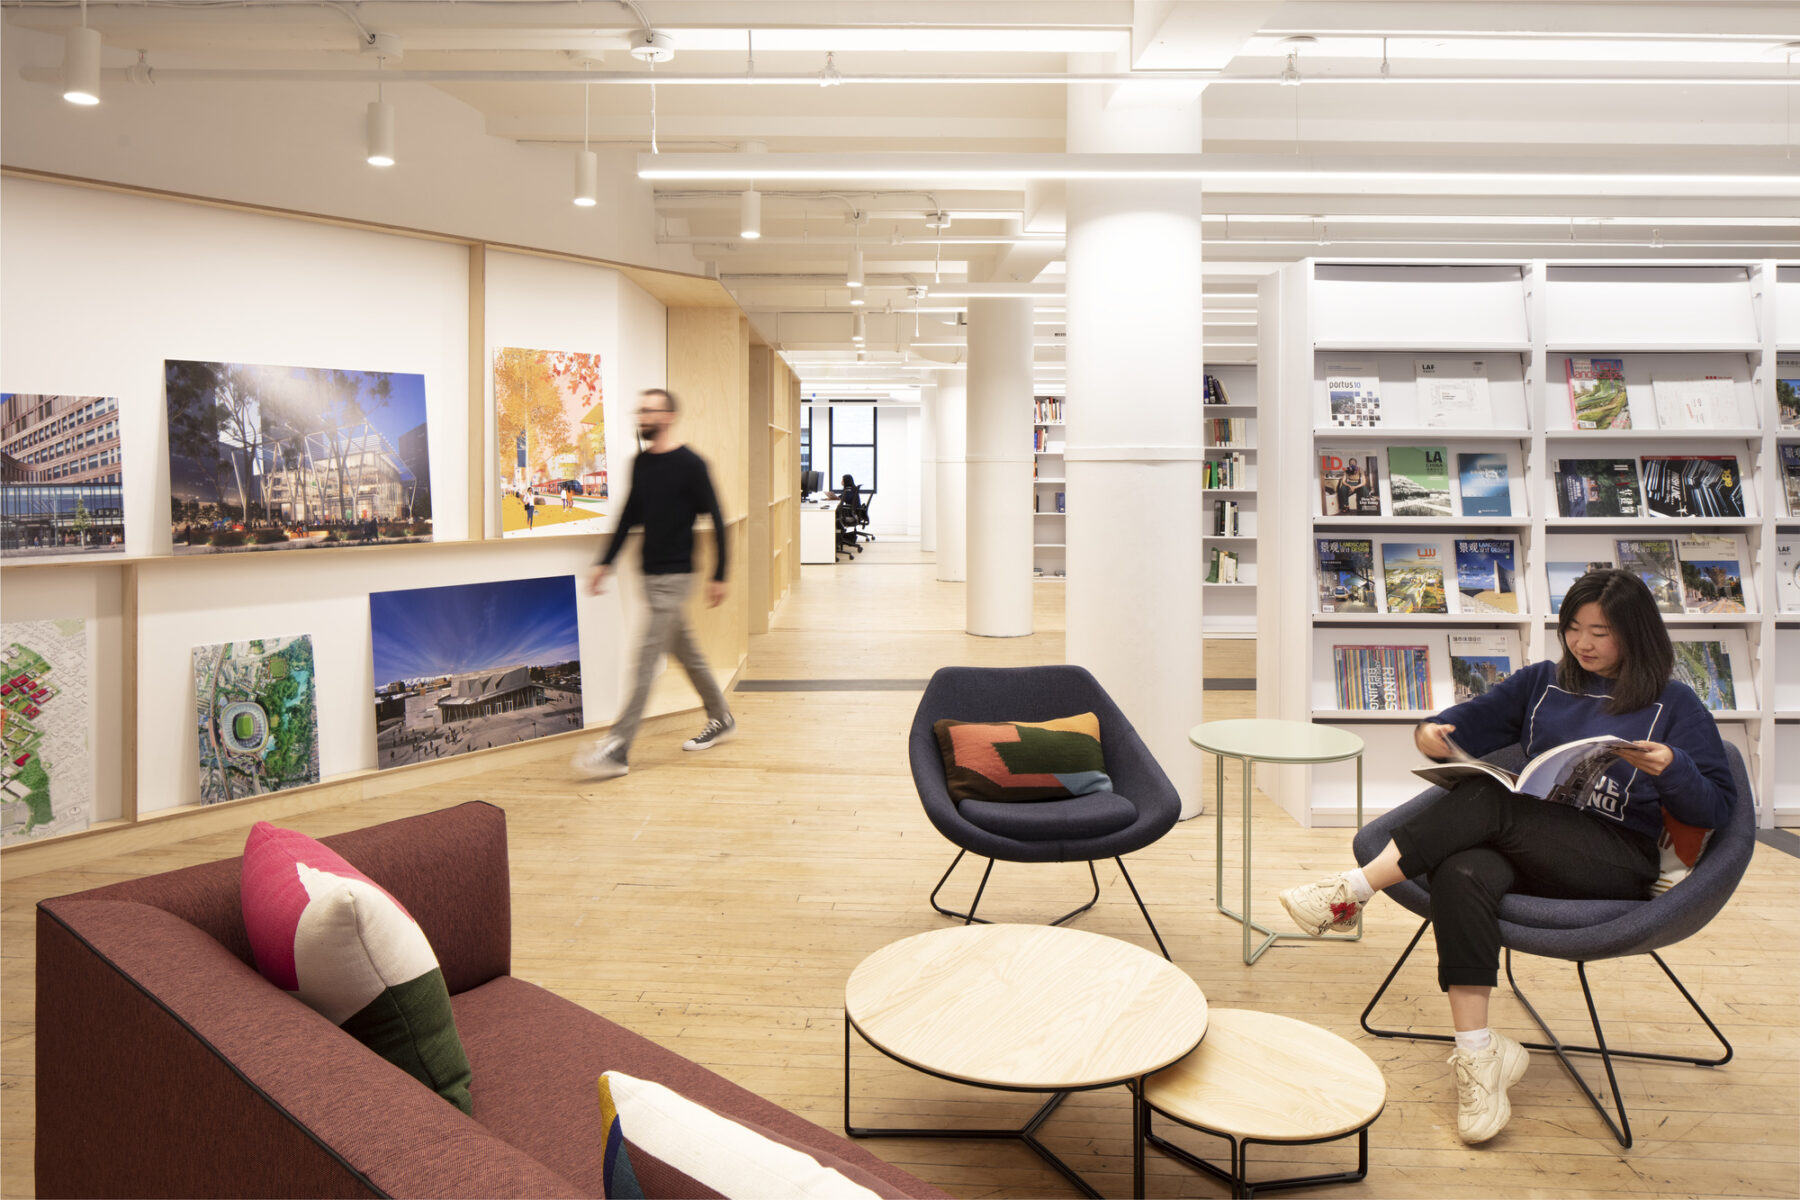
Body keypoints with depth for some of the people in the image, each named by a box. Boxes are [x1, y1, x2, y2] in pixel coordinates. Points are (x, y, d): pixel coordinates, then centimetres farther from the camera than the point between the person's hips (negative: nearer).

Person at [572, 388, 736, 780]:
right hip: (650, 574, 8)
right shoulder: (640, 464, 9)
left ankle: (618, 749, -9)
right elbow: (629, 516, 17)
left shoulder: (690, 465, -11)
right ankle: (722, 720, 32)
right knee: (686, 651, 16)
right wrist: (605, 563, 14)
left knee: (647, 655, -10)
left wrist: (719, 576, -9)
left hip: (674, 575, -8)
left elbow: (716, 520, -9)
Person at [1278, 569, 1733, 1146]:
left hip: (1618, 864, -3)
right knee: (1461, 873, -35)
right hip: (1528, 847, 3)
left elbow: (1715, 807, 6)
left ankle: (1351, 892, -33)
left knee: (1486, 800, -33)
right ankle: (1477, 1051, -34)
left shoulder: (1675, 705, 11)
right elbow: (1471, 721, 19)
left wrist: (1670, 768, -16)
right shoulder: (1543, 682, 23)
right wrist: (1431, 733, -5)